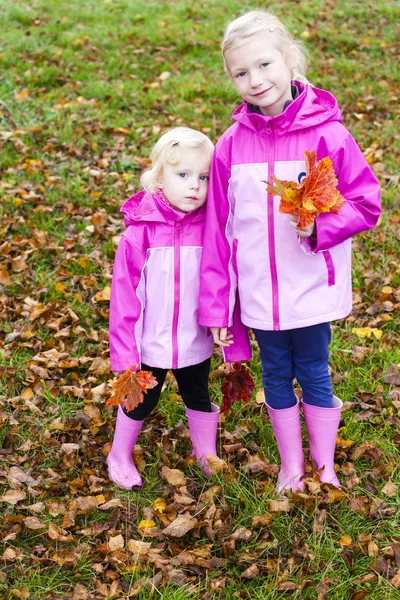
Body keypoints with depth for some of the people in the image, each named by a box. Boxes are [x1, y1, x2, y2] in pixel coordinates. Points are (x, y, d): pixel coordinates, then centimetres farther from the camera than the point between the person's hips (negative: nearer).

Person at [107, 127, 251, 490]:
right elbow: (124, 296, -13)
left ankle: (207, 455, 46)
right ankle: (120, 457, 43)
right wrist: (124, 352, -13)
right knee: (139, 402, 19)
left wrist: (234, 344, -4)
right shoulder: (140, 233, -18)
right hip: (151, 345, -1)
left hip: (196, 344, 2)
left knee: (199, 399, 23)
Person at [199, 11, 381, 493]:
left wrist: (322, 225, -24)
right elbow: (217, 230, -1)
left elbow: (366, 203, -5)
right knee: (277, 377, 16)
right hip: (259, 293, 2)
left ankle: (325, 470, 32)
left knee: (314, 374, 13)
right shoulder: (231, 146, -5)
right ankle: (290, 468, 35)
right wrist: (215, 306, 0)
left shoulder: (327, 135, -12)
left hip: (312, 289, -2)